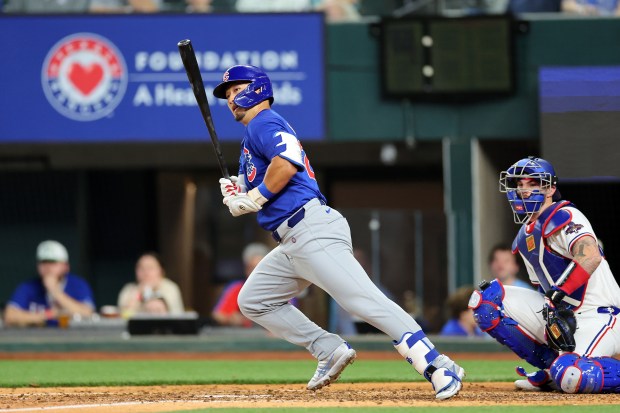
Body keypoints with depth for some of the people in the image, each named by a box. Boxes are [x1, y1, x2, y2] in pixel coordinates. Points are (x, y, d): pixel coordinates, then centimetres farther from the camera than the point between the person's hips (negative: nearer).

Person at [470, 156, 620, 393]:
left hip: (596, 317, -9)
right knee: (485, 299, 1)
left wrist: (559, 296, -31)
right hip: (557, 314, 9)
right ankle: (553, 366, 5)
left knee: (571, 378, -36)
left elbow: (591, 257, -30)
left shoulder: (564, 217, -11)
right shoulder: (525, 236, 16)